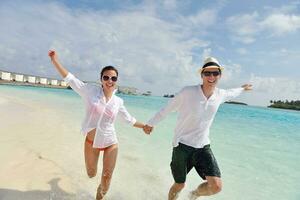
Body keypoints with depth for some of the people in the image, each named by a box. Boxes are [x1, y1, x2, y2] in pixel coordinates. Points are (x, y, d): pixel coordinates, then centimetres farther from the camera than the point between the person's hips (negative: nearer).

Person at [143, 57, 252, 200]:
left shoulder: (220, 95, -3)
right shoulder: (187, 92, -18)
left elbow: (231, 93, 24)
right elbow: (167, 109, -7)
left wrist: (242, 88, 43)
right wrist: (151, 123, 5)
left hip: (203, 146, 4)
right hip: (182, 145, -3)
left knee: (216, 186, -7)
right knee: (179, 185, 11)